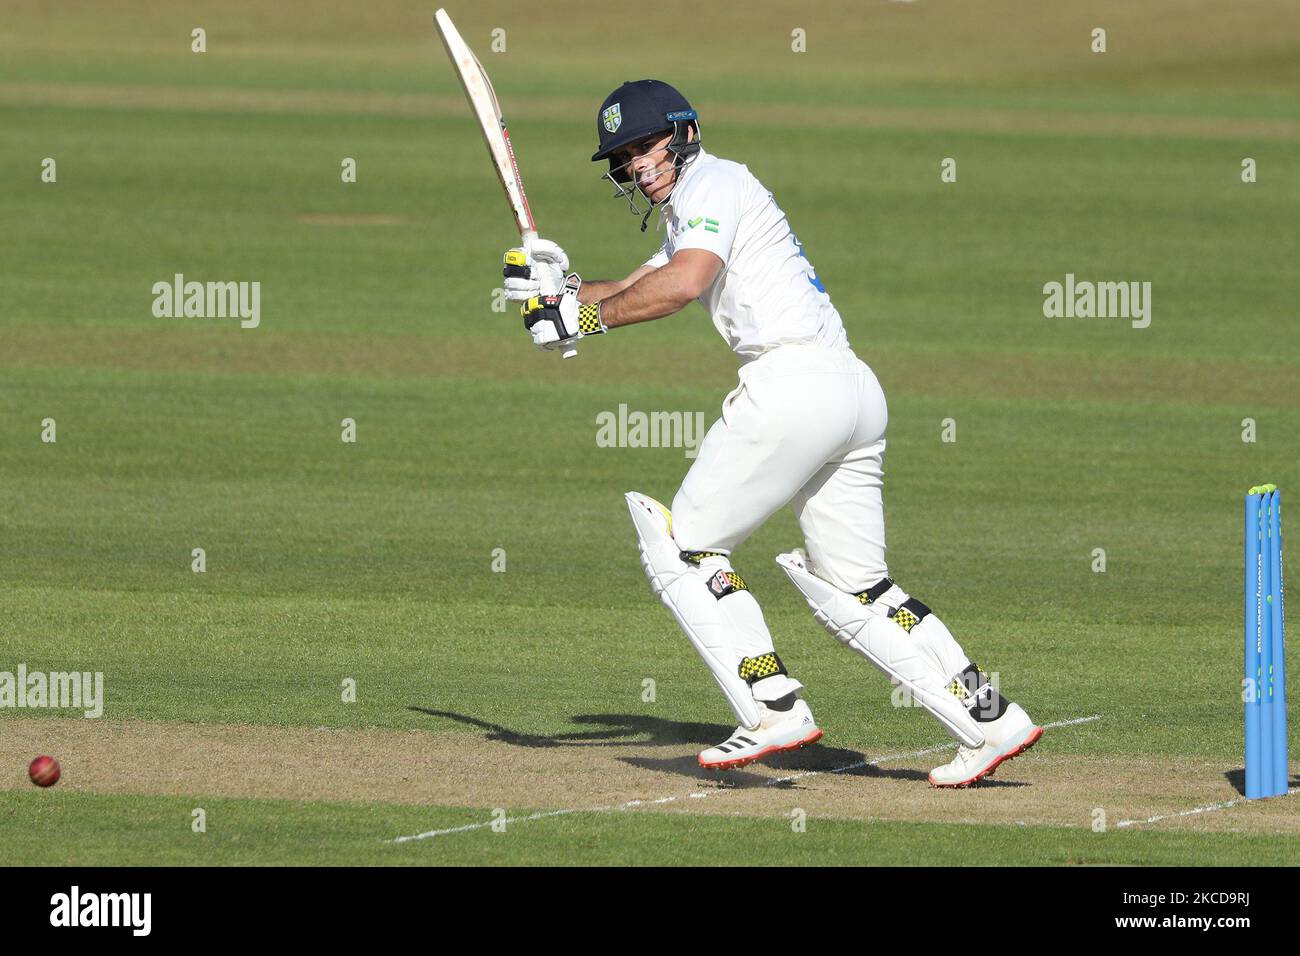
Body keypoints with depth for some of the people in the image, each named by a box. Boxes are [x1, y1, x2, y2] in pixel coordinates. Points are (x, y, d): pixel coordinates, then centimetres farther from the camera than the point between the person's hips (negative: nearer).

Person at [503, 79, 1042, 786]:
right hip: (857, 392, 10)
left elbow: (682, 283, -20)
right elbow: (633, 290, 28)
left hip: (793, 380, -10)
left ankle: (774, 711, -11)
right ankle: (989, 720, 6)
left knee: (683, 546, -1)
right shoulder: (686, 211, 28)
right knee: (854, 592, 13)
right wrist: (559, 286, 9)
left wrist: (588, 317, -11)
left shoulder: (713, 183, -3)